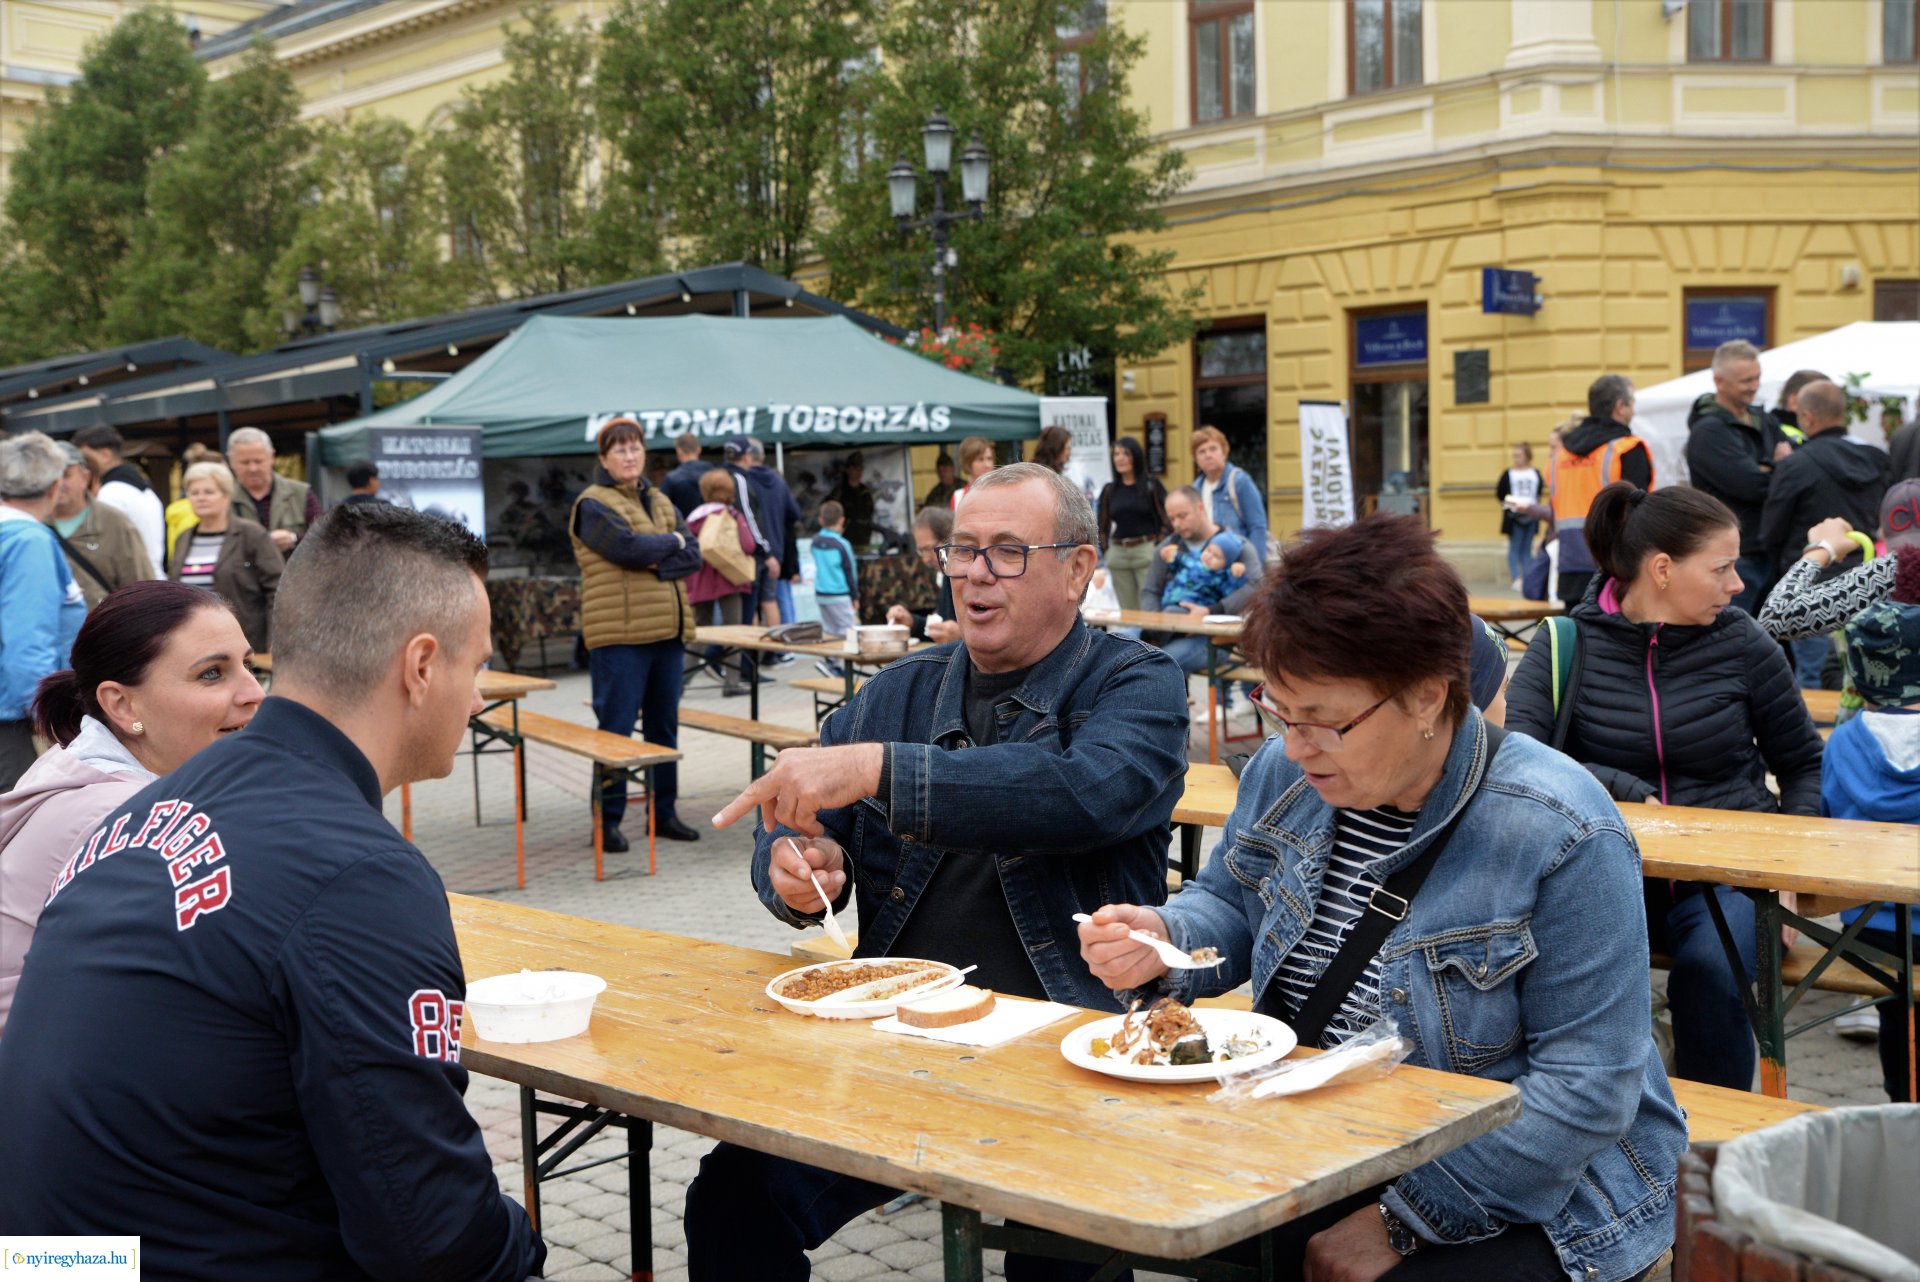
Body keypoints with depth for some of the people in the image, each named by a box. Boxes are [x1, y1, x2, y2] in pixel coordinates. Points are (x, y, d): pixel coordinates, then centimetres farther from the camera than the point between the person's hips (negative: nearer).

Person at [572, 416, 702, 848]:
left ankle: (664, 812, 21)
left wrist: (657, 561, -12)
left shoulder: (660, 502, 17)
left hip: (668, 631, 7)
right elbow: (628, 546, -19)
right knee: (616, 728, -4)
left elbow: (692, 554, 6)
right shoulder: (593, 506, -4)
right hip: (618, 634, -7)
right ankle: (608, 820, 3)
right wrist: (670, 542, -2)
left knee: (664, 726, 12)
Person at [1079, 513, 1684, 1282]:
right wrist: (1165, 941, -12)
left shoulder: (1560, 838, -21)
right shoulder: (1285, 773, -2)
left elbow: (1585, 1090, -20)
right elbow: (1227, 904, 12)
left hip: (1521, 1205, -6)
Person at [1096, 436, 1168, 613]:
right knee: (1127, 611, 5)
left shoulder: (1151, 486, 1)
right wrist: (1106, 551, 6)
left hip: (1147, 552, -4)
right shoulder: (1109, 490, 11)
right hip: (1118, 555, 4)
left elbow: (1167, 520, 0)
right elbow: (1102, 526, 17)